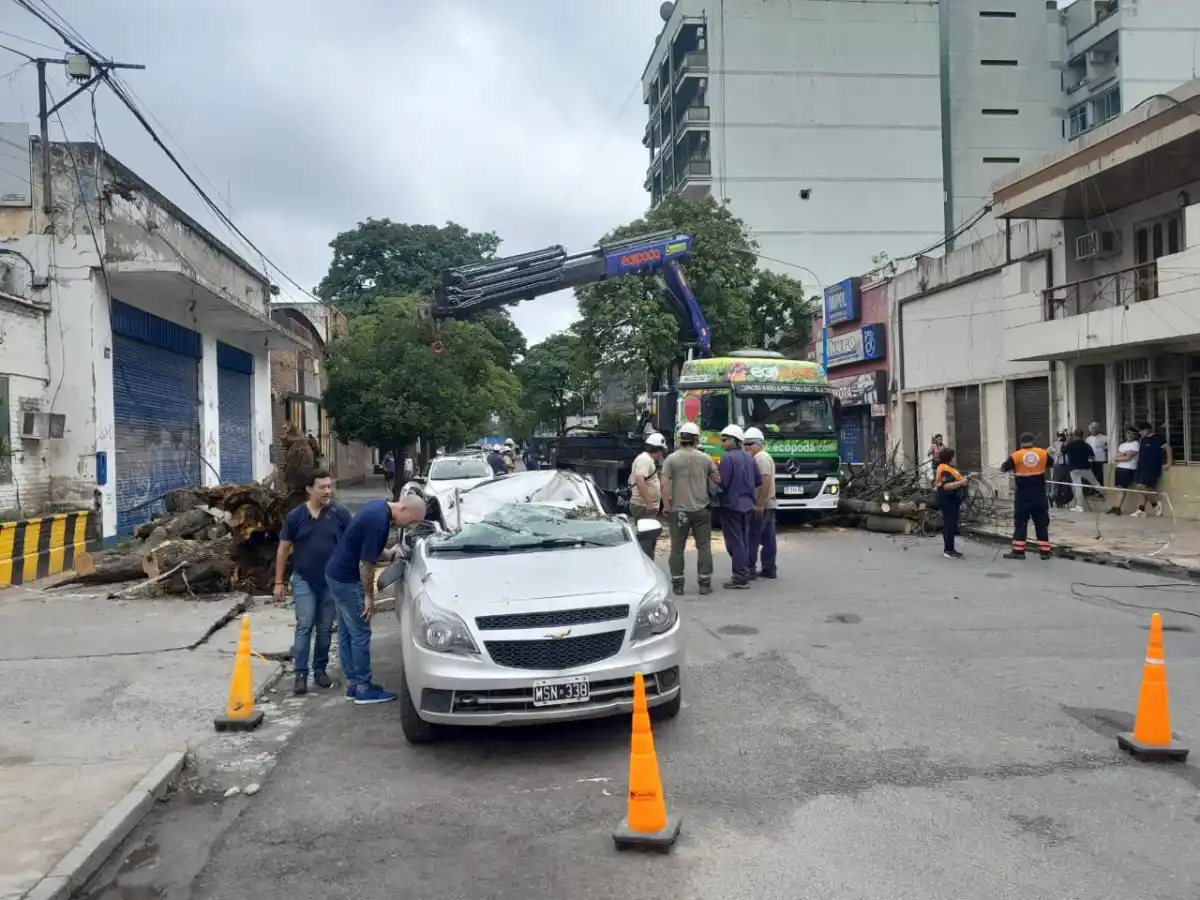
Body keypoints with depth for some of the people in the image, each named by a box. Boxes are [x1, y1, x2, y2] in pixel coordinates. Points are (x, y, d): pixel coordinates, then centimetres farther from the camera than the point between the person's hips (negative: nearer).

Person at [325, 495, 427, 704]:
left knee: (346, 632, 14)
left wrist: (387, 554, 13)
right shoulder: (379, 521, -27)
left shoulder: (379, 506, 3)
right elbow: (365, 564, -23)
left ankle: (352, 683, 23)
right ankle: (364, 689, 7)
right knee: (360, 633, -1)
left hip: (338, 574, 10)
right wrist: (369, 596, -13)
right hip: (347, 579, -10)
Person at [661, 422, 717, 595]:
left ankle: (677, 584, 9)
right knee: (704, 547, 8)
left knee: (677, 548, 6)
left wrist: (666, 506, -5)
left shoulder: (672, 459, -5)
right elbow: (716, 480, 6)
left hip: (679, 510, -1)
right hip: (701, 509, 1)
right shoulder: (705, 458, 0)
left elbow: (664, 484, -10)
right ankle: (705, 584, 9)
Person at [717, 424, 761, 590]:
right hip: (747, 504, 8)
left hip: (731, 504, -8)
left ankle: (740, 578, -3)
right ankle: (744, 574, 21)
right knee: (743, 540, 15)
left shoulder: (727, 457, -14)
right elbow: (758, 481, 13)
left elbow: (722, 483, -18)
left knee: (735, 542, -3)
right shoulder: (748, 457, 9)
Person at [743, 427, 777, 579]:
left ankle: (750, 569, -6)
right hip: (769, 504, 10)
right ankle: (769, 569, 13)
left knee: (752, 537, -7)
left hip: (761, 505, -10)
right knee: (768, 538, 10)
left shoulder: (760, 457, -12)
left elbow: (766, 481, -22)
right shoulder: (765, 457, 19)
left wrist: (760, 504, -24)